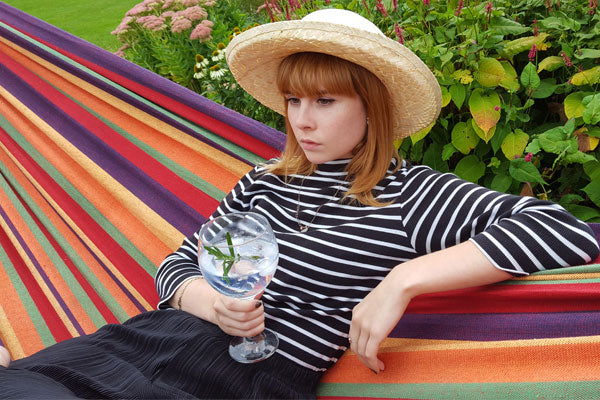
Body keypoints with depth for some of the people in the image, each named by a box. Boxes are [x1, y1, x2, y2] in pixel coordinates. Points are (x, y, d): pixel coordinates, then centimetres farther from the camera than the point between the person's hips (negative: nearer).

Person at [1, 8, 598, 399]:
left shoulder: (405, 195, -5)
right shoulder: (265, 182, 12)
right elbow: (177, 264, 18)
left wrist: (404, 279, -22)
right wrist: (211, 302, -7)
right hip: (160, 338, 6)